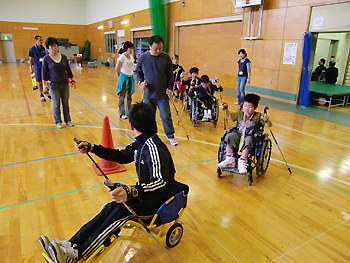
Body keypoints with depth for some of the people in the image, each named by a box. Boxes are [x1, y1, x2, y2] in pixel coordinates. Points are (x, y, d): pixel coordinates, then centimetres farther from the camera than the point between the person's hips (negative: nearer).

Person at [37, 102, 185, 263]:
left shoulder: (154, 147, -27)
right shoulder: (141, 143, 2)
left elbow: (161, 184, -38)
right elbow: (121, 156, 15)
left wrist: (131, 192, -53)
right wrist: (92, 148, 7)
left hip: (159, 200, -8)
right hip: (146, 193, 8)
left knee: (121, 209, -26)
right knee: (111, 208, -10)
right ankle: (71, 245, -8)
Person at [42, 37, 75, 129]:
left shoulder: (63, 57, 3)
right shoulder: (47, 58, -4)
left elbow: (68, 70, 12)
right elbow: (44, 72, -1)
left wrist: (72, 80, 13)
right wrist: (44, 84, -3)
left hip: (65, 84, 3)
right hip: (54, 85, -2)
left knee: (66, 104, 9)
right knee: (56, 105, 5)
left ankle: (68, 120, 21)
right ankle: (58, 122, 17)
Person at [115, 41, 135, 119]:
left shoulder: (131, 57, 6)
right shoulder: (122, 57, -13)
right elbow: (117, 69, -10)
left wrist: (131, 74, 8)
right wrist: (122, 75, 3)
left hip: (130, 77, 6)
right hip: (123, 78, -6)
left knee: (129, 96, 10)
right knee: (122, 96, 1)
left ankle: (129, 112, 20)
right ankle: (122, 114, 10)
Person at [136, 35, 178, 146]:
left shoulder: (166, 58, -5)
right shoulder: (143, 58, -4)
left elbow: (170, 74, 4)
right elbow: (138, 72, 9)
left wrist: (170, 88, -5)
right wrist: (140, 82, -9)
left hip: (163, 94, -1)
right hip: (148, 94, 1)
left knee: (166, 116, 5)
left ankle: (170, 136, 23)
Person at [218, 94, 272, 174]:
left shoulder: (258, 116, -4)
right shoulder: (239, 113, 7)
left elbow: (269, 125, -8)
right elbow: (228, 116, 20)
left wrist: (267, 120, -31)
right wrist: (226, 109, 2)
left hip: (250, 136, -3)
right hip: (238, 134, 4)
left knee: (248, 140, -38)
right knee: (229, 136, -25)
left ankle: (242, 161, -28)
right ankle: (230, 159, -19)